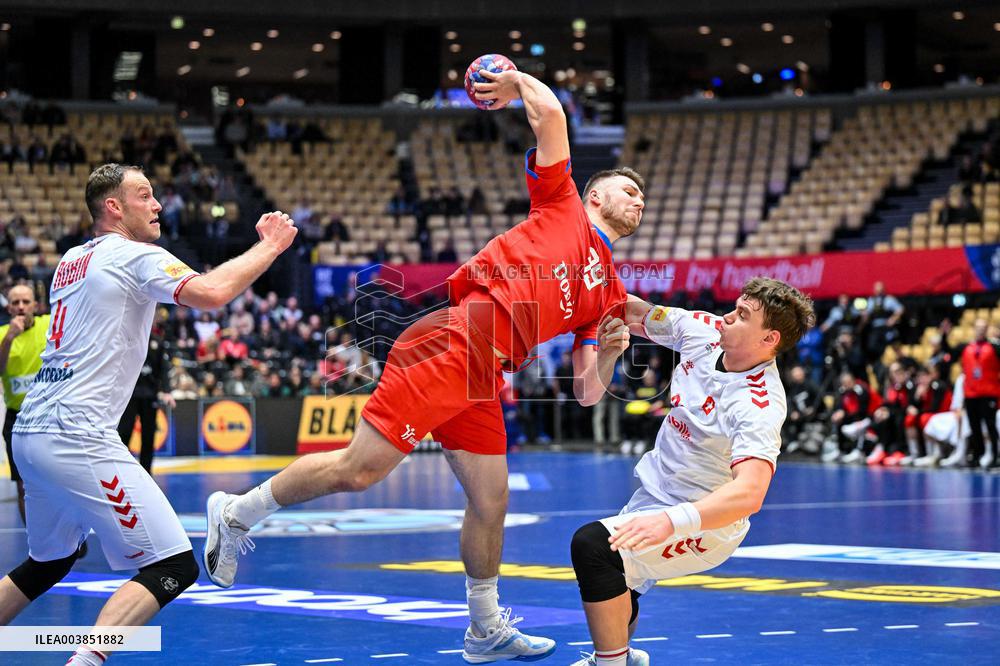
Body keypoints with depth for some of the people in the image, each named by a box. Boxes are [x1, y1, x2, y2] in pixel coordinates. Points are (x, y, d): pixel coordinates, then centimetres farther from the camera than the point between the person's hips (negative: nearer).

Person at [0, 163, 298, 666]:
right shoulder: (136, 256, -6)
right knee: (174, 567, -9)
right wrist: (270, 247, -8)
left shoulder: (71, 261, 19)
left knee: (48, 562, 28)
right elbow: (211, 294, -21)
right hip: (76, 438, -9)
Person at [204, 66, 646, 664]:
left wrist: (611, 347, 4)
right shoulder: (561, 206, 8)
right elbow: (549, 112, -4)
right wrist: (517, 80, 14)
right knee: (359, 469, -11)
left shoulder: (609, 292, 24)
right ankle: (237, 513, 5)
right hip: (448, 347, -8)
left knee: (490, 502, 7)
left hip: (483, 380, 8)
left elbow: (587, 395, 20)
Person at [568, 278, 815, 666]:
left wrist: (672, 521, -54)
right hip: (653, 495, 8)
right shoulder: (704, 331, -8)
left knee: (593, 545, -29)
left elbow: (748, 495, -43)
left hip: (704, 526, -8)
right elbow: (637, 313, 8)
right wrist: (618, 325, -14)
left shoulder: (760, 406, -29)